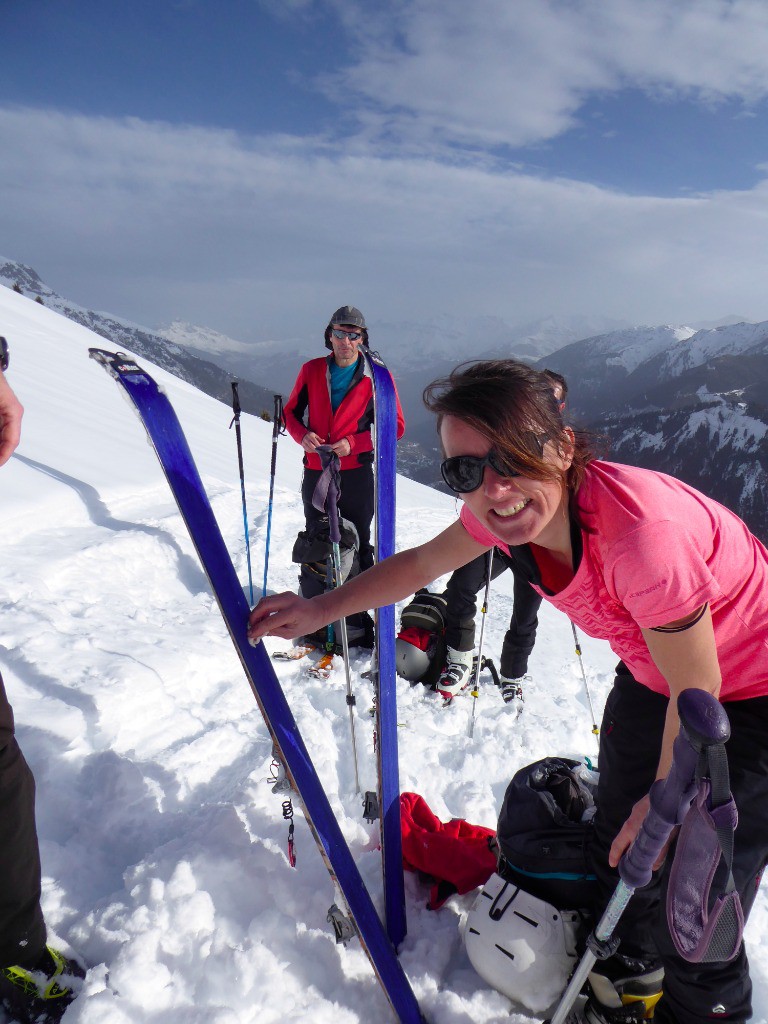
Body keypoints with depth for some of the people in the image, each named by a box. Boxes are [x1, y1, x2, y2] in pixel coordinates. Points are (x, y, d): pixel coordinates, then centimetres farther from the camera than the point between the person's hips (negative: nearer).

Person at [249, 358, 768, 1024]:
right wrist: (322, 608, -6)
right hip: (649, 675, 7)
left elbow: (697, 693, -26)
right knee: (622, 837, 19)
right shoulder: (511, 510, -21)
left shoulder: (641, 532, -42)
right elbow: (423, 561, -1)